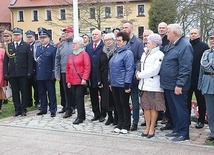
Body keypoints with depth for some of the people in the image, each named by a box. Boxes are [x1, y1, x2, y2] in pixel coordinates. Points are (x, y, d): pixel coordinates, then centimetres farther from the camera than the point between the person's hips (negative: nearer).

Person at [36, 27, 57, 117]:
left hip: (49, 76, -6)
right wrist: (36, 74, 8)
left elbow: (55, 62, -9)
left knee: (51, 93, 3)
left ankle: (53, 110, 11)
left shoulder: (53, 48, -5)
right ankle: (43, 109, 24)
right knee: (41, 93, 13)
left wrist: (53, 74, -14)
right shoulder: (38, 48, 13)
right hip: (39, 75, 6)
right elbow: (36, 61, 14)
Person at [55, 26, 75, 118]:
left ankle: (69, 109, 13)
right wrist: (57, 74, 4)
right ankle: (66, 107, 17)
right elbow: (57, 60, 9)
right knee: (66, 91, 6)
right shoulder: (60, 46, 10)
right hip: (64, 72, 3)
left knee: (72, 91, 3)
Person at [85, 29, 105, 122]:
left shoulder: (104, 46, -8)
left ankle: (103, 114, 17)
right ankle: (96, 114, 23)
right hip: (92, 76, 6)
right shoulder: (88, 47, 12)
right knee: (93, 96, 12)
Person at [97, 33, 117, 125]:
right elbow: (99, 67, 9)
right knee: (106, 99, 8)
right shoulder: (102, 52, 10)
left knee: (115, 99, 1)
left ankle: (116, 118, 13)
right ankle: (110, 117, 21)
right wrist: (99, 81, 1)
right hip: (104, 80, 4)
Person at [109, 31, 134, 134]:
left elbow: (129, 70, -17)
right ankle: (120, 124, 23)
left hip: (122, 85, -8)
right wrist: (110, 81, 16)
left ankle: (126, 126, 13)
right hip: (114, 84, 8)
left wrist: (127, 85, -20)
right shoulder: (117, 53, 14)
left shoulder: (128, 53, -12)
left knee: (125, 105, 2)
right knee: (118, 105, 13)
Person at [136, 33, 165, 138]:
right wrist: (139, 74, -3)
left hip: (154, 85, -7)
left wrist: (140, 75, -8)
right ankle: (147, 127, 19)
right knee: (146, 107, 10)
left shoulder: (159, 55, -9)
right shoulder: (144, 54, 16)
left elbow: (154, 71, -16)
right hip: (144, 84, 7)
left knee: (154, 107, 2)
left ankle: (152, 128, 11)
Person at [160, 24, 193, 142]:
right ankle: (176, 130, 29)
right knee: (173, 109, 17)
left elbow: (185, 68, -21)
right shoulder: (171, 45, 13)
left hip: (177, 86, -9)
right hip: (168, 85, 9)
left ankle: (183, 134, 9)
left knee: (180, 109, 0)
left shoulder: (185, 46, -16)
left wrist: (179, 85, -23)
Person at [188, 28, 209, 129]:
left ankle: (201, 120, 17)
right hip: (188, 78, 4)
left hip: (199, 79, -4)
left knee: (201, 101, 7)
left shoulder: (203, 46, -3)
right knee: (187, 100, 9)